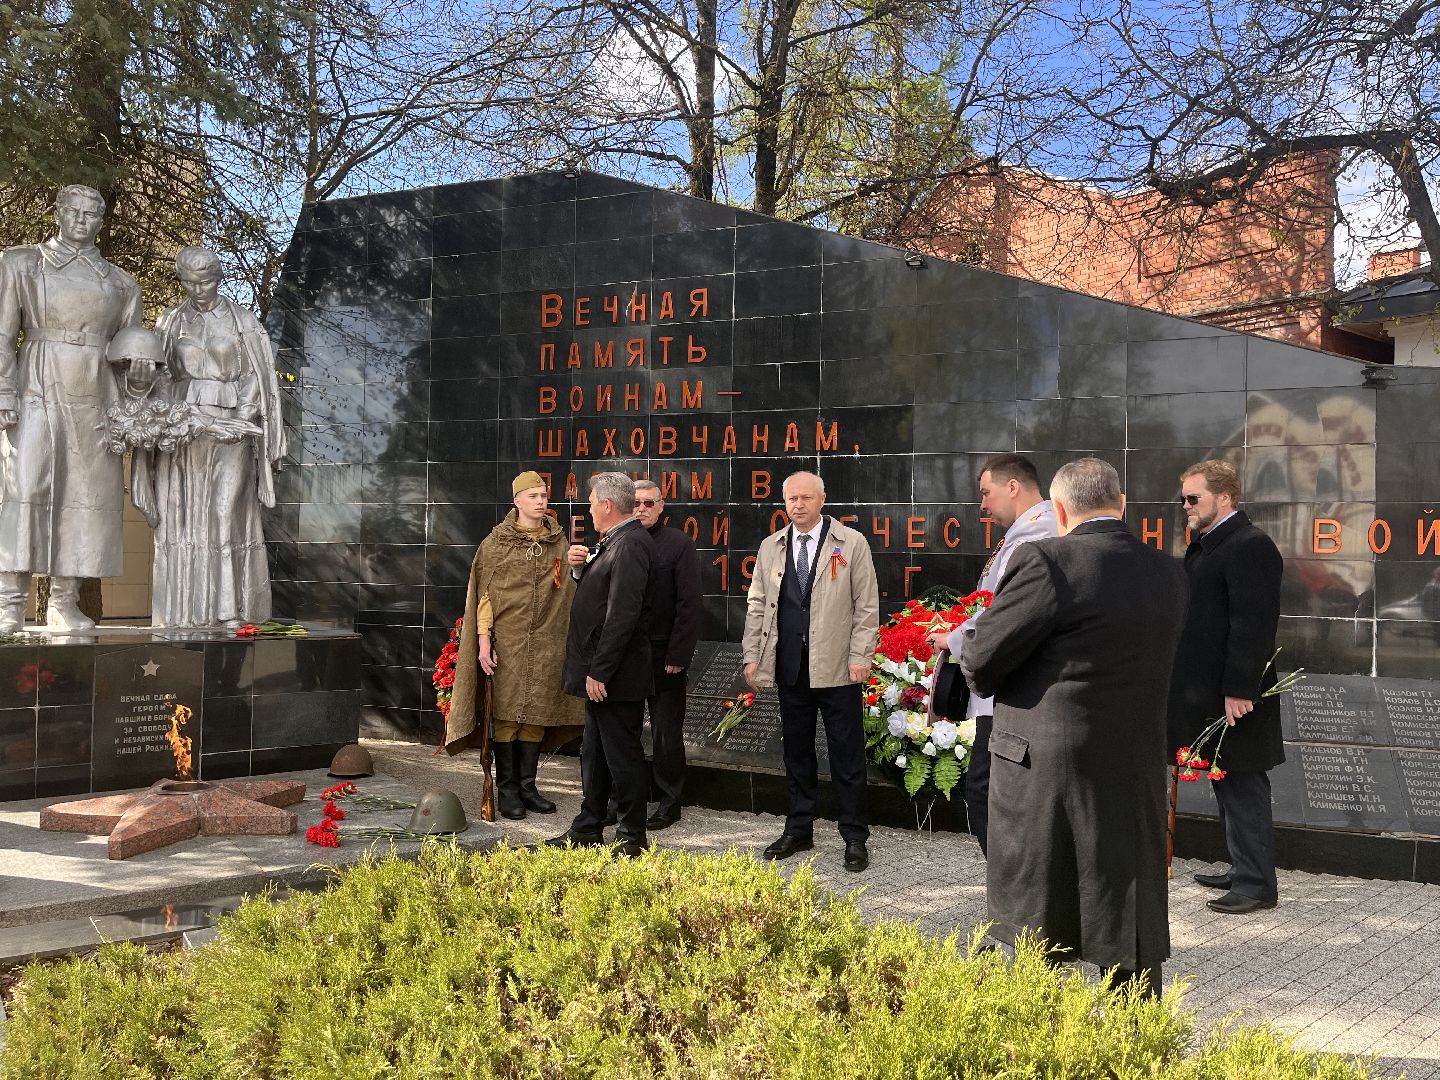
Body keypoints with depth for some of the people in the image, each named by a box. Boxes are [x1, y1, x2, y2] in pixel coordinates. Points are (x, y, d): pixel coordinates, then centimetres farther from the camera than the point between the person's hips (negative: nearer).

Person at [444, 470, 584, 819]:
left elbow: (570, 590, 17)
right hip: (508, 642, -3)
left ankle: (527, 786, 15)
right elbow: (484, 594, -3)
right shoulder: (496, 542, 0)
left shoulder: (559, 542, 10)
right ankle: (507, 789, 7)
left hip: (546, 644, 3)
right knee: (506, 713, -1)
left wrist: (578, 566, -3)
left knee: (536, 714, 6)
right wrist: (483, 641, -8)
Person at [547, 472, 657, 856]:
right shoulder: (615, 541, 13)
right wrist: (583, 567, 3)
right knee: (595, 753, 19)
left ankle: (632, 837, 9)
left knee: (622, 756, -1)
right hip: (601, 674, 11)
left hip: (615, 676, -11)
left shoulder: (629, 544, -19)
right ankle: (587, 829, 30)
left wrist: (599, 671, -24)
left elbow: (622, 614, -25)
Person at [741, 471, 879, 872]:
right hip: (789, 668, 4)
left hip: (837, 668, -4)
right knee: (796, 751, 12)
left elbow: (867, 605, -2)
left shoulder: (851, 543, -1)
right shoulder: (771, 548, 11)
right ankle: (799, 829, 23)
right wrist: (752, 655, 7)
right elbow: (757, 605, 13)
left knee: (847, 756, 1)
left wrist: (860, 656, -8)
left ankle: (855, 837, 10)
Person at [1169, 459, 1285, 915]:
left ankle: (1256, 885, 6)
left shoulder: (1249, 547, -16)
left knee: (1243, 788, -2)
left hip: (1236, 696, -10)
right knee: (1229, 787, 17)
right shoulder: (1207, 545, 15)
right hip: (1209, 693, 10)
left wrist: (1238, 691, -24)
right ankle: (1243, 869, 28)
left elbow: (1253, 624, -22)